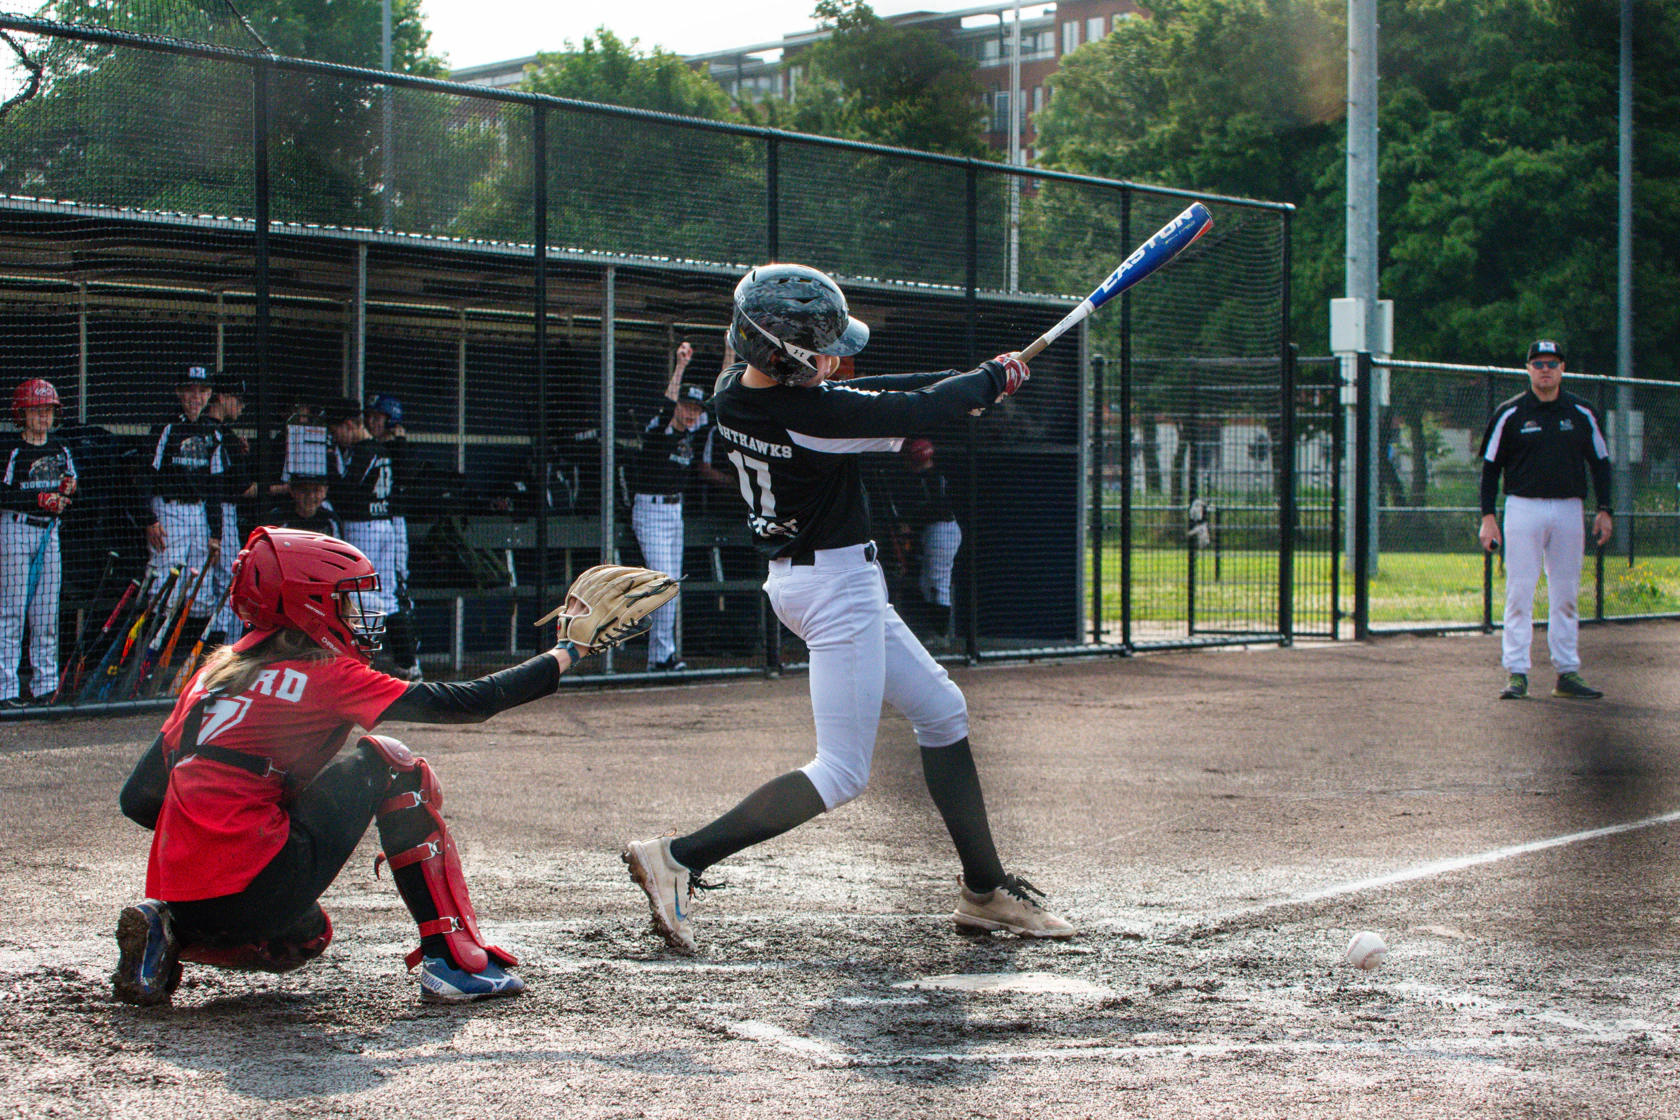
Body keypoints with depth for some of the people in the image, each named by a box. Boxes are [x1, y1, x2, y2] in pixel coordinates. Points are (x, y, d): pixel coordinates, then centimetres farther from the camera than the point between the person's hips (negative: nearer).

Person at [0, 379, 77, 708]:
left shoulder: (60, 449, 12)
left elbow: (69, 485, 21)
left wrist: (68, 490, -2)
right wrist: (40, 499, -21)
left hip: (49, 530, 6)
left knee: (47, 611, 7)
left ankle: (45, 685, 14)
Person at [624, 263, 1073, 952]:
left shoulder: (735, 393, -2)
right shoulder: (812, 416, -27)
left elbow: (853, 395, 8)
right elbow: (919, 411, -16)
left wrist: (964, 380, 7)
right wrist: (993, 378, 3)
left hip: (796, 578, 10)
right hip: (839, 589, -10)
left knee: (941, 711, 17)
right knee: (842, 773, -5)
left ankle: (985, 891, 23)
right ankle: (678, 860, -9)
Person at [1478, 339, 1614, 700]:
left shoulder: (1582, 413, 7)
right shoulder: (1510, 414, 0)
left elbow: (1600, 462, 15)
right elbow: (1490, 466, 3)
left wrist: (1604, 510, 8)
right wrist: (1488, 516, -4)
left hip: (1569, 510, 3)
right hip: (1524, 508, -2)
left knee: (1566, 595, 6)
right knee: (1519, 593, -5)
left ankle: (1567, 673, 11)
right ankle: (1516, 673, -3)